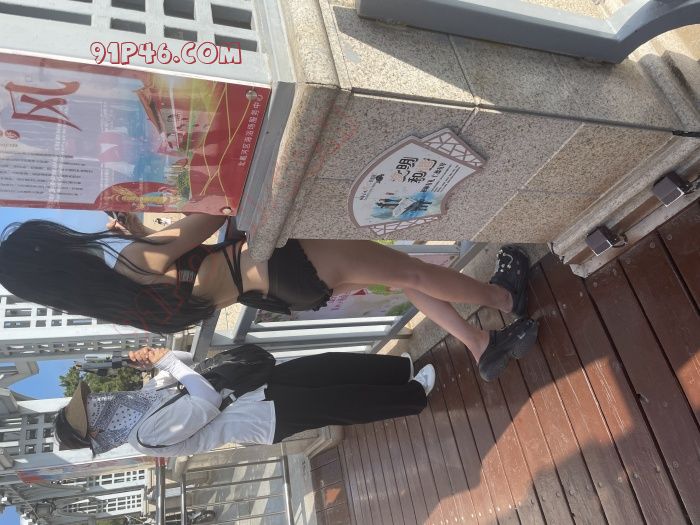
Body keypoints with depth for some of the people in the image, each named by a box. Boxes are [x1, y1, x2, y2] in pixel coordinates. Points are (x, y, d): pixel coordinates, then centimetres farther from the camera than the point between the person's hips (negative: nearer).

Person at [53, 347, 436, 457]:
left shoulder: (140, 398, 10)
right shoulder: (148, 435, -16)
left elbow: (186, 362, 16)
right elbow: (208, 404, -26)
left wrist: (155, 359, -5)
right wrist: (163, 359, -18)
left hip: (250, 386, 8)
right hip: (264, 418, -7)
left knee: (329, 367, -4)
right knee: (340, 401, -14)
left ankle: (405, 368, 7)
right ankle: (415, 394, 2)